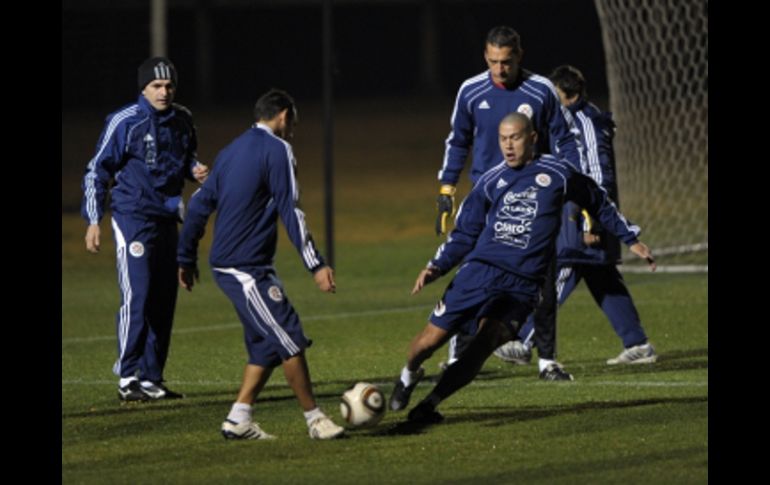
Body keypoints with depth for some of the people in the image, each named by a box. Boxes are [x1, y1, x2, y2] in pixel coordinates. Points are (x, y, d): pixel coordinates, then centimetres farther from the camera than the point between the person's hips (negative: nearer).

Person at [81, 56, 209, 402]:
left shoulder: (182, 120, 7)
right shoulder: (124, 122, -10)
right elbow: (97, 171, -6)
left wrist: (195, 169, 0)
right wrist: (93, 221, -10)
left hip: (167, 218, 7)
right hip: (133, 216, -6)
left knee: (164, 300, 7)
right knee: (136, 297, -12)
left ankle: (151, 379, 14)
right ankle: (127, 380, -8)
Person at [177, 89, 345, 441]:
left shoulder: (232, 151, 17)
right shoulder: (277, 150, -8)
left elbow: (200, 204, 19)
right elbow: (290, 212, -15)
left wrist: (186, 259, 26)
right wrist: (316, 265, -18)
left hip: (225, 264, 9)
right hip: (246, 268, -9)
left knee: (267, 344, 12)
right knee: (290, 341, -6)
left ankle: (238, 420, 10)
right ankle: (314, 419, -3)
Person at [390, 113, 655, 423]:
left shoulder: (557, 175, 5)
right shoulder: (490, 182, 10)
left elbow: (599, 203, 21)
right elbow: (465, 233, 16)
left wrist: (630, 239, 24)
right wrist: (437, 267, 2)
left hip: (522, 285, -2)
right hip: (480, 270, 2)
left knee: (484, 345, -23)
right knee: (432, 338, -2)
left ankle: (429, 404, -13)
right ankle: (409, 375, 32)